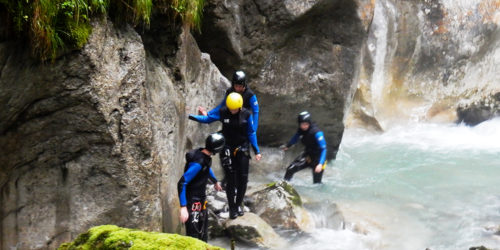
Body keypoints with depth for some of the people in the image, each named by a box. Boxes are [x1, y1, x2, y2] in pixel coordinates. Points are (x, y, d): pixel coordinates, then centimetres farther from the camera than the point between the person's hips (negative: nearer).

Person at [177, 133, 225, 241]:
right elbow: (182, 183, -31)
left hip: (201, 198, 10)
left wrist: (215, 181, 42)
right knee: (193, 233, -10)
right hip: (192, 200, -10)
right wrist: (183, 207, -36)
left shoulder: (206, 156, -1)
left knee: (203, 232, 21)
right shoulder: (198, 163, -30)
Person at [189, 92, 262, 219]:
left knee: (243, 179, 2)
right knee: (231, 180, -4)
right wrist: (191, 116, -11)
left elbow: (251, 133, 0)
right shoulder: (222, 113, -9)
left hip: (242, 149, 1)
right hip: (227, 149, -1)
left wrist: (257, 151, 1)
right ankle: (232, 208, 4)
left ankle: (238, 204, 20)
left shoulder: (246, 114, -8)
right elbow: (207, 119, 1)